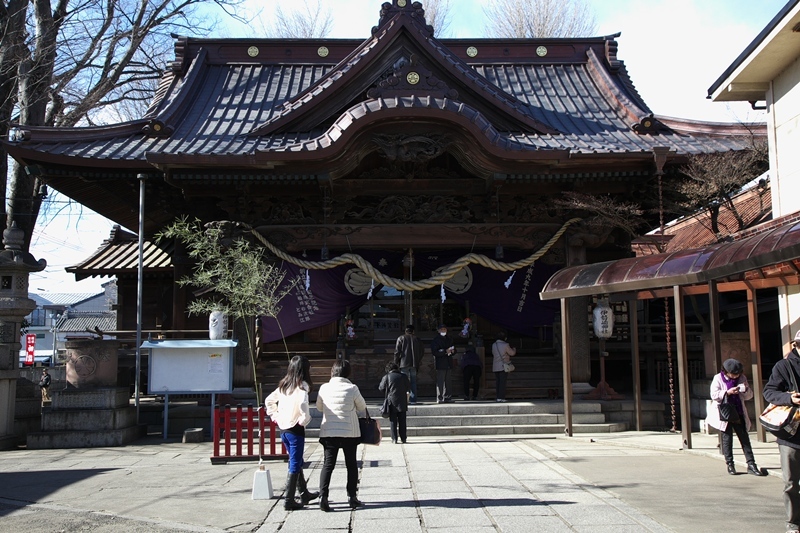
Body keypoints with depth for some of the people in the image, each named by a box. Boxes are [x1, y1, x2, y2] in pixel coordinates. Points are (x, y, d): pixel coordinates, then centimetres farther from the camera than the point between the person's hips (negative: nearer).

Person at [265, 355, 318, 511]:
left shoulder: (284, 385, 9)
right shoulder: (301, 386, -14)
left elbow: (269, 401, 18)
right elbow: (302, 404, -31)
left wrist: (275, 416, 15)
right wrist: (305, 419, -16)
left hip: (283, 428, 8)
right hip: (295, 429, -8)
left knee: (297, 462, 21)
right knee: (295, 465, 1)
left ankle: (304, 493, 34)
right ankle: (289, 500, 4)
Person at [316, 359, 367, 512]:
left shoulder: (324, 388, -5)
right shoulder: (352, 389, -10)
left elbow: (319, 407, 12)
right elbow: (362, 407, 6)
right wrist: (360, 415, 27)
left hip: (328, 432, 1)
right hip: (350, 432, -1)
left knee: (328, 464, 6)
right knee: (351, 464, 13)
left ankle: (323, 496, -7)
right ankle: (352, 497, 15)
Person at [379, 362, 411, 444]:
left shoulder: (387, 377, -6)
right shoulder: (404, 376, -1)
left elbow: (381, 388, 1)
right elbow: (409, 387, 8)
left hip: (392, 402, -1)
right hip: (402, 402, 2)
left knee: (393, 421, 6)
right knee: (402, 421, 10)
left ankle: (394, 439, 3)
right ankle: (403, 438, 12)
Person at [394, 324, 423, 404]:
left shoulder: (401, 338, 0)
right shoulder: (417, 339, 9)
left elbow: (397, 352, -3)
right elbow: (422, 352, 11)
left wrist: (396, 362, 4)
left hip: (404, 364, -3)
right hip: (414, 364, 3)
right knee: (413, 382, 8)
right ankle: (413, 400, 7)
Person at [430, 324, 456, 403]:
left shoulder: (449, 339, 18)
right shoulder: (435, 340, -5)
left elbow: (454, 350, 24)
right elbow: (434, 352, -14)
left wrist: (452, 351, -1)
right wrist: (445, 351, -20)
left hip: (448, 363, 7)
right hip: (440, 363, -7)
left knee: (447, 381, 10)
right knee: (440, 381, -9)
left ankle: (447, 397, 16)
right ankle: (439, 398, -6)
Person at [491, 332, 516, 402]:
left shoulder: (493, 345, 5)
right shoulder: (505, 345, -12)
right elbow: (512, 353, -5)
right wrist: (514, 349, 18)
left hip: (496, 367, 6)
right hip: (503, 366, -6)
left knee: (497, 382, 10)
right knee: (502, 382, -4)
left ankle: (497, 396, 9)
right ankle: (501, 397, -7)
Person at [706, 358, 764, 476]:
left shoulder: (742, 378, 4)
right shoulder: (718, 379, -6)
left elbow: (749, 396, 9)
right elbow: (714, 395, -12)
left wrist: (746, 389, -14)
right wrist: (728, 392, -24)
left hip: (738, 413, 3)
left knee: (744, 438, 1)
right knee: (727, 438, 1)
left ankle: (751, 464, 3)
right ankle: (730, 465, 8)